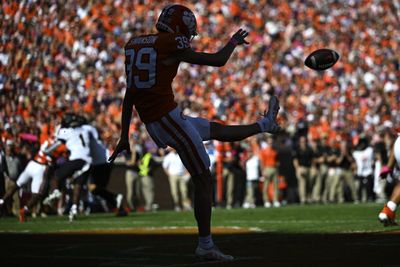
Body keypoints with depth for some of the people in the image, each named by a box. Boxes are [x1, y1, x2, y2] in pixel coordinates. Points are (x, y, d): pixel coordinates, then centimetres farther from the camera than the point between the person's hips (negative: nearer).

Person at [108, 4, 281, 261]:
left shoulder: (133, 44, 12)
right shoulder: (172, 44, -9)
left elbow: (130, 95, 14)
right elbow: (218, 60, -1)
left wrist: (124, 136, 16)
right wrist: (234, 41, 20)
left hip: (151, 124, 8)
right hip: (169, 118, -8)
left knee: (217, 129, 31)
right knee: (203, 179, 1)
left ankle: (266, 124, 52)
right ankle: (205, 245, 1)